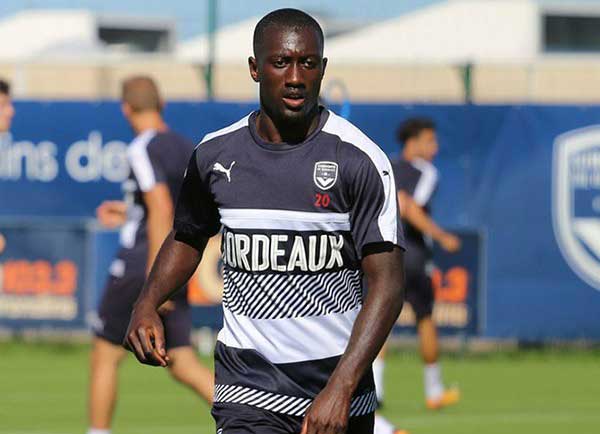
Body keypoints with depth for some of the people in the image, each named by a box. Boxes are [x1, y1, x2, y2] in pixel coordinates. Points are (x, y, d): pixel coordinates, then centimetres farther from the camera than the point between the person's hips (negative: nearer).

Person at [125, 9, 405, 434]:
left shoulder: (360, 160, -7)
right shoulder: (216, 155, 4)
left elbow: (387, 283, -11)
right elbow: (187, 238, 23)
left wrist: (340, 388, -21)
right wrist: (147, 305, 3)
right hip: (247, 390, 1)